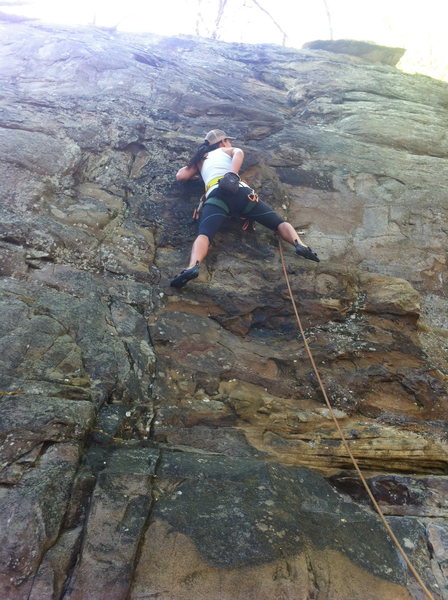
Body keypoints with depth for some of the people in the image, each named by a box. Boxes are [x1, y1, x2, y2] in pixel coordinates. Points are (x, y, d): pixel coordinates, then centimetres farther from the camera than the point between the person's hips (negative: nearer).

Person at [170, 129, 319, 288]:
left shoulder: (200, 159, 36)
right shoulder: (230, 150, 31)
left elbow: (180, 176, 33)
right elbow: (239, 152, 8)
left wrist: (192, 165, 52)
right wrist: (233, 175, -4)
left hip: (215, 195, 0)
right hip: (240, 191, 0)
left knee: (204, 235, -21)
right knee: (279, 222, 4)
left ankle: (193, 267, -51)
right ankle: (300, 244, -25)